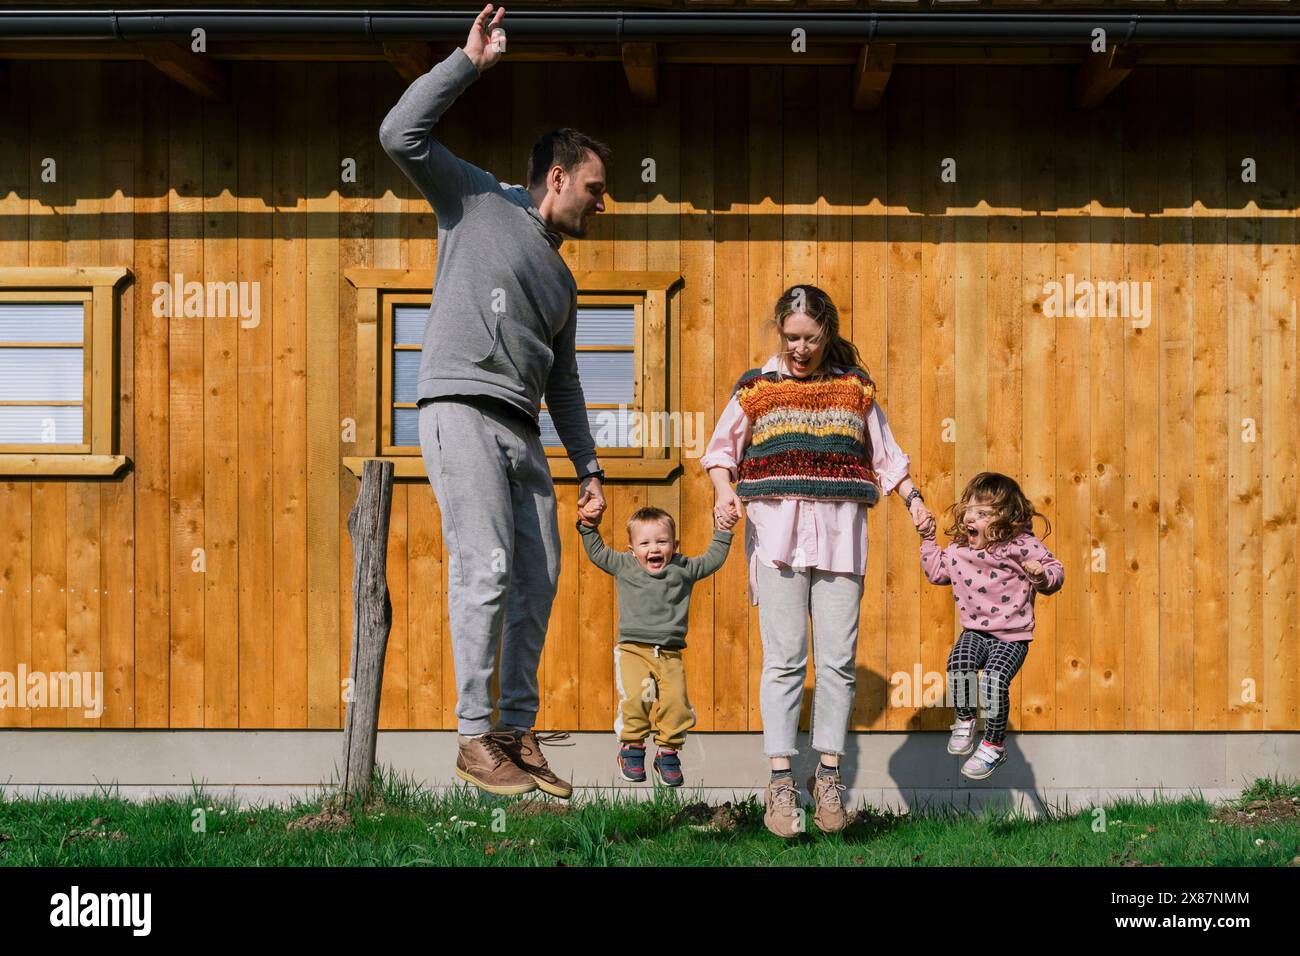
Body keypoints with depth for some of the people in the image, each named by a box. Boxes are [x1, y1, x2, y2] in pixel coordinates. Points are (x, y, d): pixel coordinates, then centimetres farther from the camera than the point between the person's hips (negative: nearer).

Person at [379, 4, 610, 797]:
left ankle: (519, 733, 8)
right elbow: (401, 134, -6)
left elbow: (564, 383, 26)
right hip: (462, 412, -8)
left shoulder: (561, 281, 25)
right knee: (486, 569, -15)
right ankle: (475, 737, -12)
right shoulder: (478, 202, 7)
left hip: (522, 434, 8)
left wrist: (589, 469, 19)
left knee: (538, 581, 2)